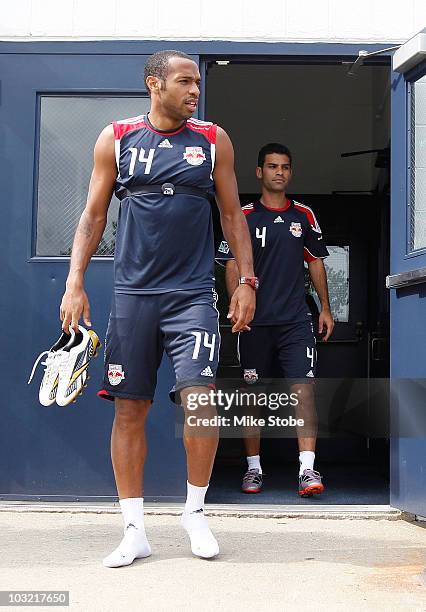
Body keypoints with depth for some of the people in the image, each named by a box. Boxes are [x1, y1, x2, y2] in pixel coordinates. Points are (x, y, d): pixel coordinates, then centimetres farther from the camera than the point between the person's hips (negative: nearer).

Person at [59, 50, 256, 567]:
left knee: (199, 398, -12)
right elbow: (93, 216, 8)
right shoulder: (116, 139, 7)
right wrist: (75, 281, -1)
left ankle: (195, 512, 11)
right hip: (132, 294, 1)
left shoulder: (213, 140, 8)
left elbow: (232, 215, 12)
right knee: (129, 409, 1)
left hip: (193, 293, 0)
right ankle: (134, 530, 13)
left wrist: (247, 280, 5)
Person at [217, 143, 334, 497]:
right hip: (255, 321, -1)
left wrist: (325, 308, 12)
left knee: (304, 388, -10)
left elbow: (316, 262, 18)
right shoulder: (244, 216, 5)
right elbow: (233, 266, 2)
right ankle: (254, 468, 17)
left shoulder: (304, 216, 13)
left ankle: (307, 469, -11)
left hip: (296, 320, 1)